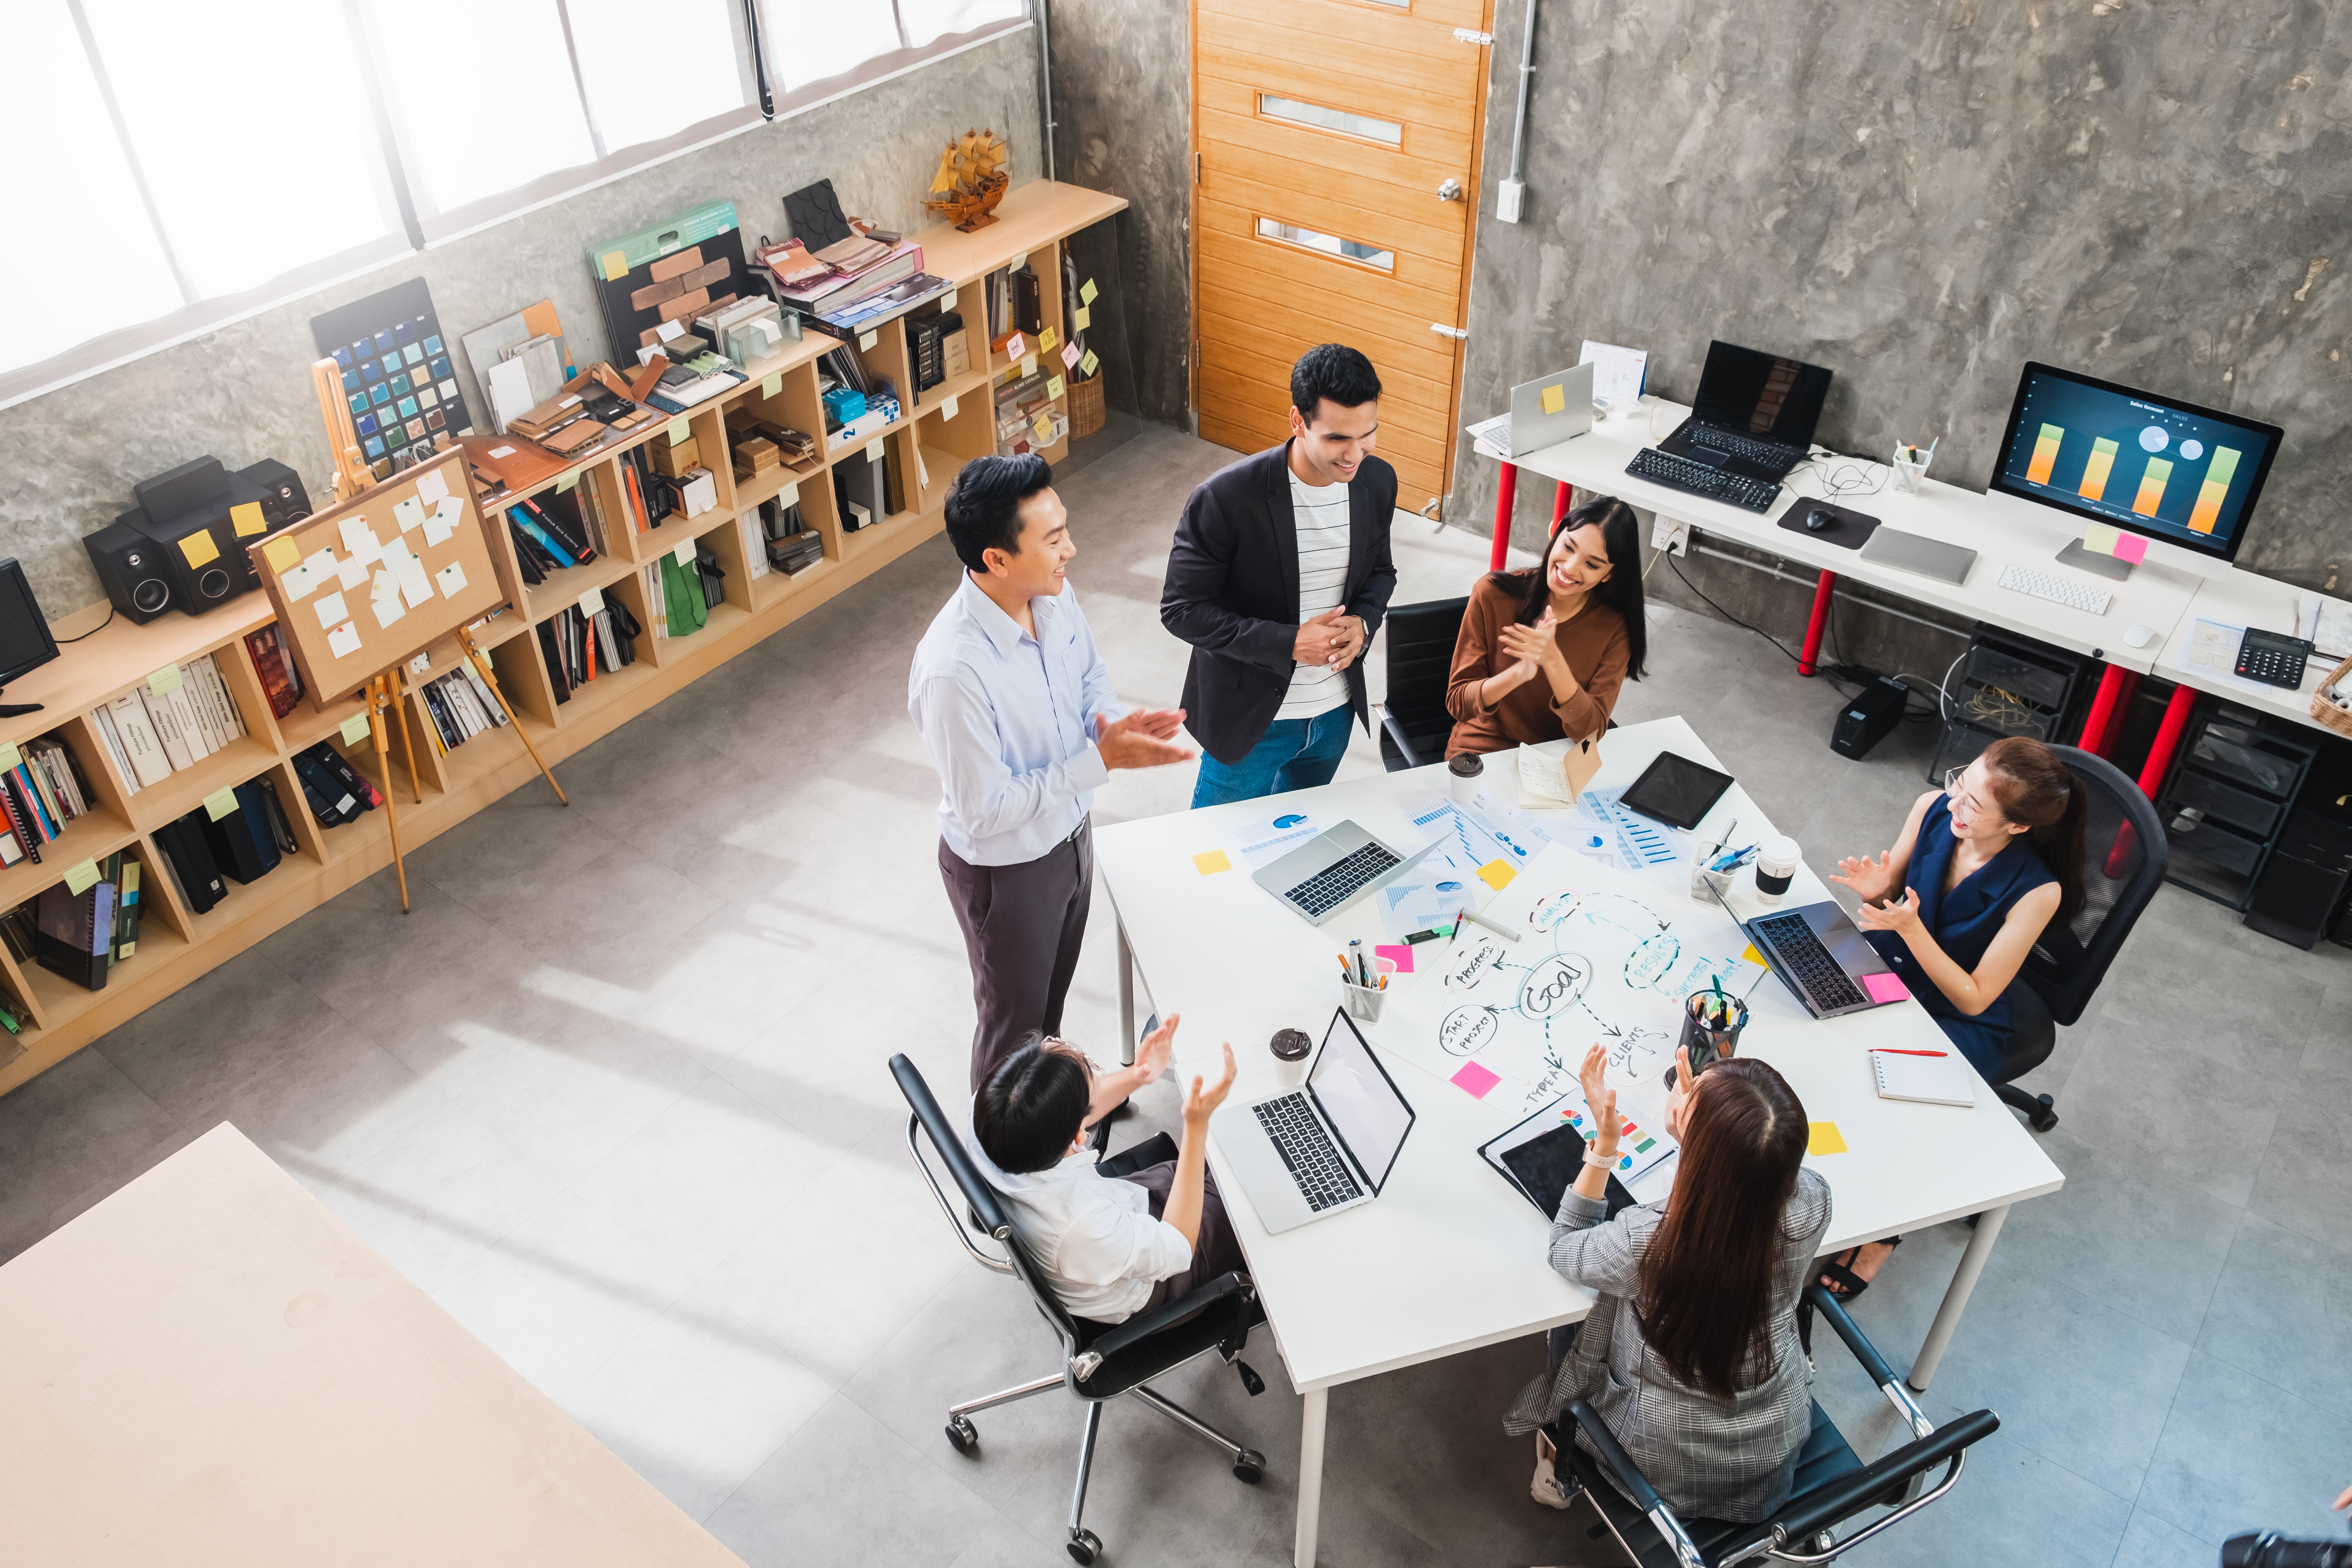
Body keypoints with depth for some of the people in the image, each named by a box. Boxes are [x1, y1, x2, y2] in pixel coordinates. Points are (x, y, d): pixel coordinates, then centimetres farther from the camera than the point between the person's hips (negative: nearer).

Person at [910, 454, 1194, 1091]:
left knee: (1054, 990, 32)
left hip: (1070, 835, 7)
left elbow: (1091, 675, 5)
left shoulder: (1053, 595, -15)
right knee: (1014, 1019, 20)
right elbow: (984, 811, -30)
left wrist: (1112, 724, -17)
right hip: (1005, 870, -7)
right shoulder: (953, 670, -38)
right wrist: (1101, 759, -31)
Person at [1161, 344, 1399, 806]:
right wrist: (1287, 643, -27)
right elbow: (1181, 609, -20)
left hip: (1336, 713, 5)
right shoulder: (1224, 499, -27)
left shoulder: (1378, 482, -9)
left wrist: (1363, 621, -14)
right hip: (1251, 718, -5)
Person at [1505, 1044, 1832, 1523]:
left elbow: (1565, 1247, -14)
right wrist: (1695, 1133, -14)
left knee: (1573, 1324, 25)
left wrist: (1605, 1142, -20)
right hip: (1779, 1446, 4)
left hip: (1667, 1468, -3)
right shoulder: (1810, 1205, -30)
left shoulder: (1645, 1241, -39)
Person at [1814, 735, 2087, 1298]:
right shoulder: (1933, 808, -14)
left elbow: (1973, 998, -18)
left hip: (1960, 1023, -4)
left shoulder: (2036, 891, -25)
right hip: (1886, 973, 4)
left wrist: (1911, 928, -30)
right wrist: (1877, 889, -20)